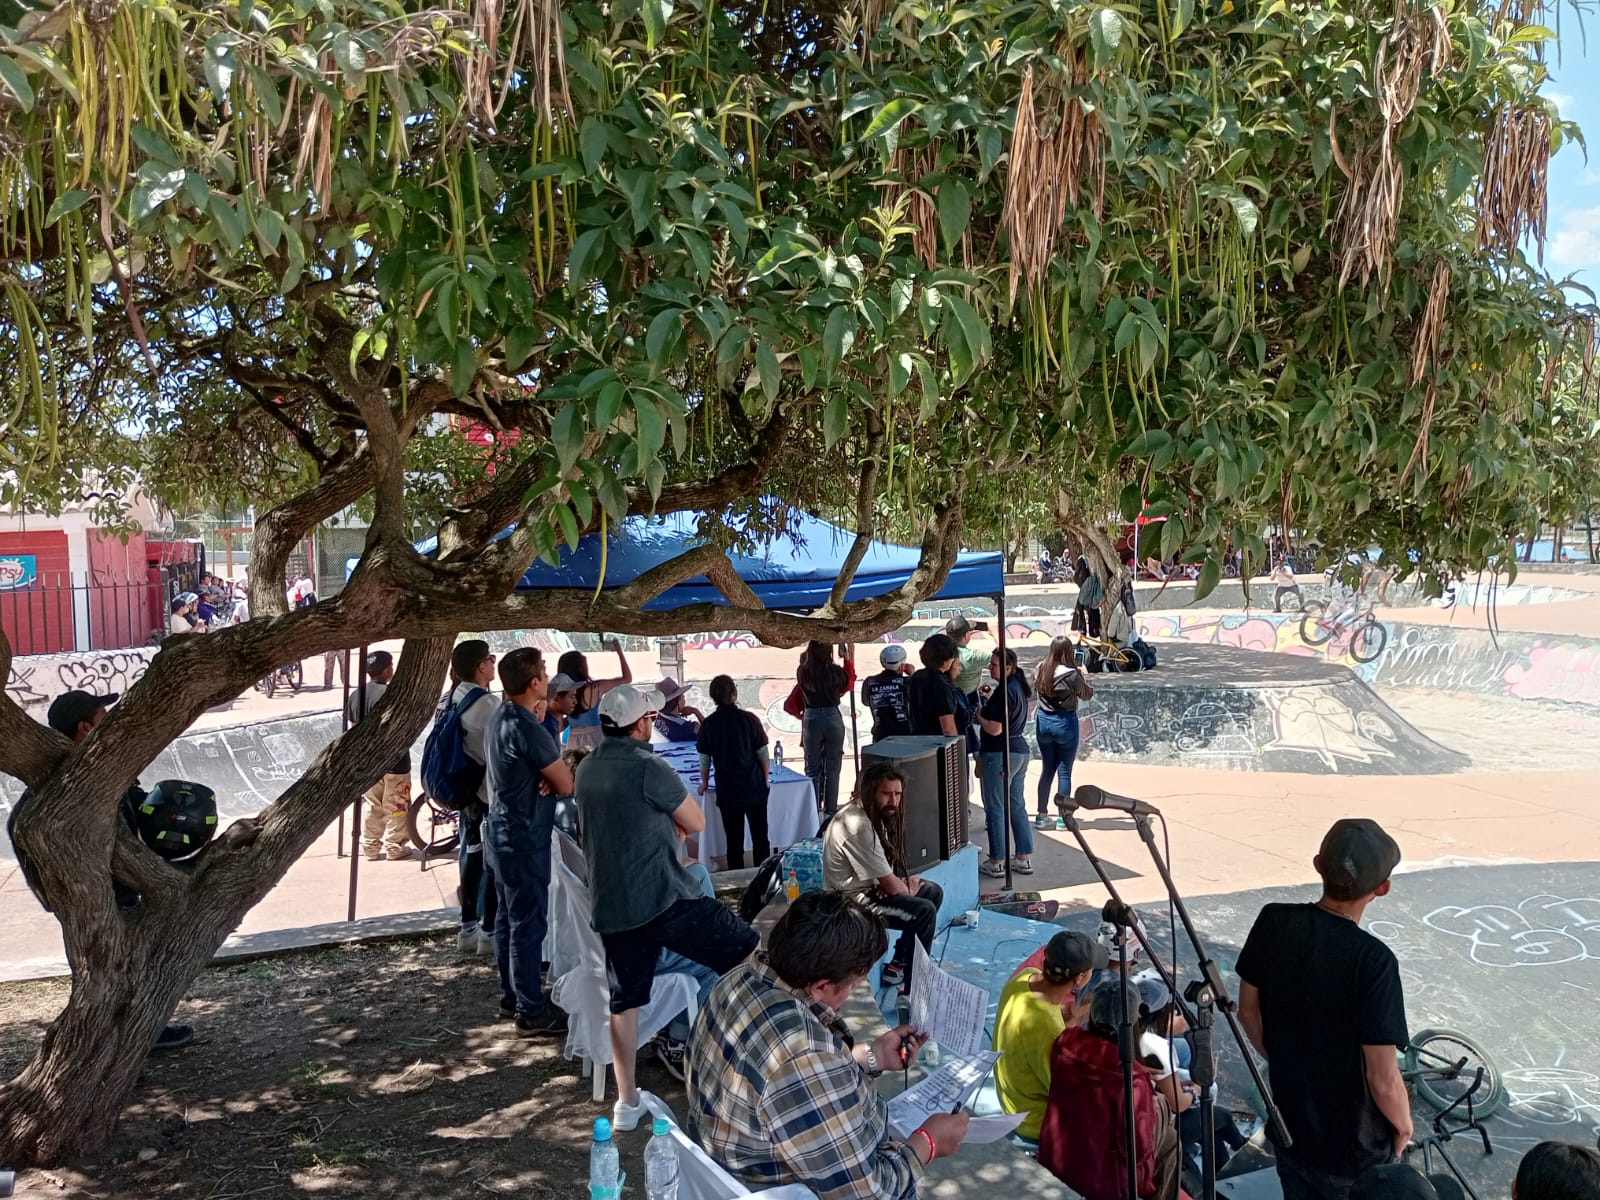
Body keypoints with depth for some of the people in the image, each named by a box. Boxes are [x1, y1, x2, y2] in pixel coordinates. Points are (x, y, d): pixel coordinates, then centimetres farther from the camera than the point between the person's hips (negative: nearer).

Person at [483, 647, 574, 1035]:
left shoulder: (501, 717, 7)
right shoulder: (527, 727, -24)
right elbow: (566, 784, -20)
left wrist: (548, 773, -7)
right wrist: (554, 776, 2)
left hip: (501, 832, 10)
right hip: (524, 838, -10)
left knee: (508, 918, 17)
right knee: (529, 923, -2)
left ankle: (511, 996, 28)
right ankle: (531, 1011, 5)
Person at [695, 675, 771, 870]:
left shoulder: (708, 725, -6)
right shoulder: (749, 719, -10)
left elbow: (705, 760, -2)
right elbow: (763, 754, -6)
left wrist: (704, 783, 15)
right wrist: (766, 779, 9)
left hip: (727, 791, 1)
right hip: (755, 788, -1)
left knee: (734, 841, 10)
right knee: (760, 838, 12)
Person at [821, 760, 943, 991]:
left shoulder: (873, 815, 3)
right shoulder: (857, 826, -28)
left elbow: (887, 874, 12)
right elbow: (892, 886, -22)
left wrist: (903, 883, -10)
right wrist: (909, 889, -1)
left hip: (869, 887, 10)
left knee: (933, 892, 13)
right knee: (924, 911, -20)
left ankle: (898, 964, 15)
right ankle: (913, 986, -6)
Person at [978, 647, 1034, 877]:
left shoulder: (1004, 691, -19)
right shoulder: (1019, 686, 10)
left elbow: (994, 729, -22)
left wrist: (979, 715, -4)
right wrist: (989, 703, 13)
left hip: (1000, 754, -10)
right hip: (1020, 750, 10)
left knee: (995, 808, 0)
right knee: (1017, 806, 15)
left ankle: (996, 862, 5)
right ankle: (1024, 858, 19)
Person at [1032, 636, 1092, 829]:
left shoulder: (1040, 670, -3)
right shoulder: (1071, 674, -19)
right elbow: (1087, 694, -3)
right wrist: (1083, 675, 12)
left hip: (1043, 722, 5)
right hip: (1065, 723, -5)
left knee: (1047, 769, 15)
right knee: (1064, 771, 5)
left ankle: (1042, 815, 18)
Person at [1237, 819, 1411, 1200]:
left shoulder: (1273, 923, -14)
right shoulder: (1373, 960, -29)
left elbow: (1248, 1011, 0)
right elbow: (1383, 1081, -24)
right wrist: (1403, 1125, -3)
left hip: (1288, 1128, 4)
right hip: (1355, 1147, -4)